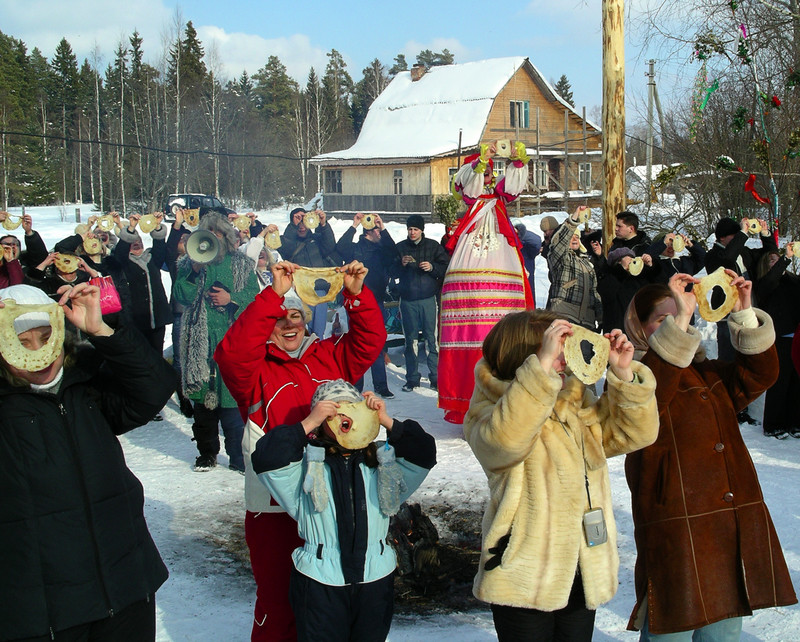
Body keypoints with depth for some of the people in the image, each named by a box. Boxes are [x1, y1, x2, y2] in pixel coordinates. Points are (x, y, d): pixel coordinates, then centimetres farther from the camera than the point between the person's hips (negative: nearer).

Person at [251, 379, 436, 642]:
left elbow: (423, 454, -6)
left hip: (375, 581, 3)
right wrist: (307, 423, -19)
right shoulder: (305, 465, -4)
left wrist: (387, 422, -11)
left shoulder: (381, 462, 5)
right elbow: (265, 459, -19)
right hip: (320, 581, -2)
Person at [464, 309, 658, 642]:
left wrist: (624, 374, -9)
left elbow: (636, 432, 6)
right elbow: (506, 438, -35)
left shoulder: (582, 405, 11)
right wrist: (543, 365, -38)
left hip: (586, 574, 7)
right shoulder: (489, 412, -12)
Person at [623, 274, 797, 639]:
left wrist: (744, 313, -4)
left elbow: (759, 375, 6)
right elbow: (650, 392, -26)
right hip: (675, 536, -7)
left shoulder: (709, 375, 18)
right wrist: (680, 319, -29)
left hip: (737, 532, 7)